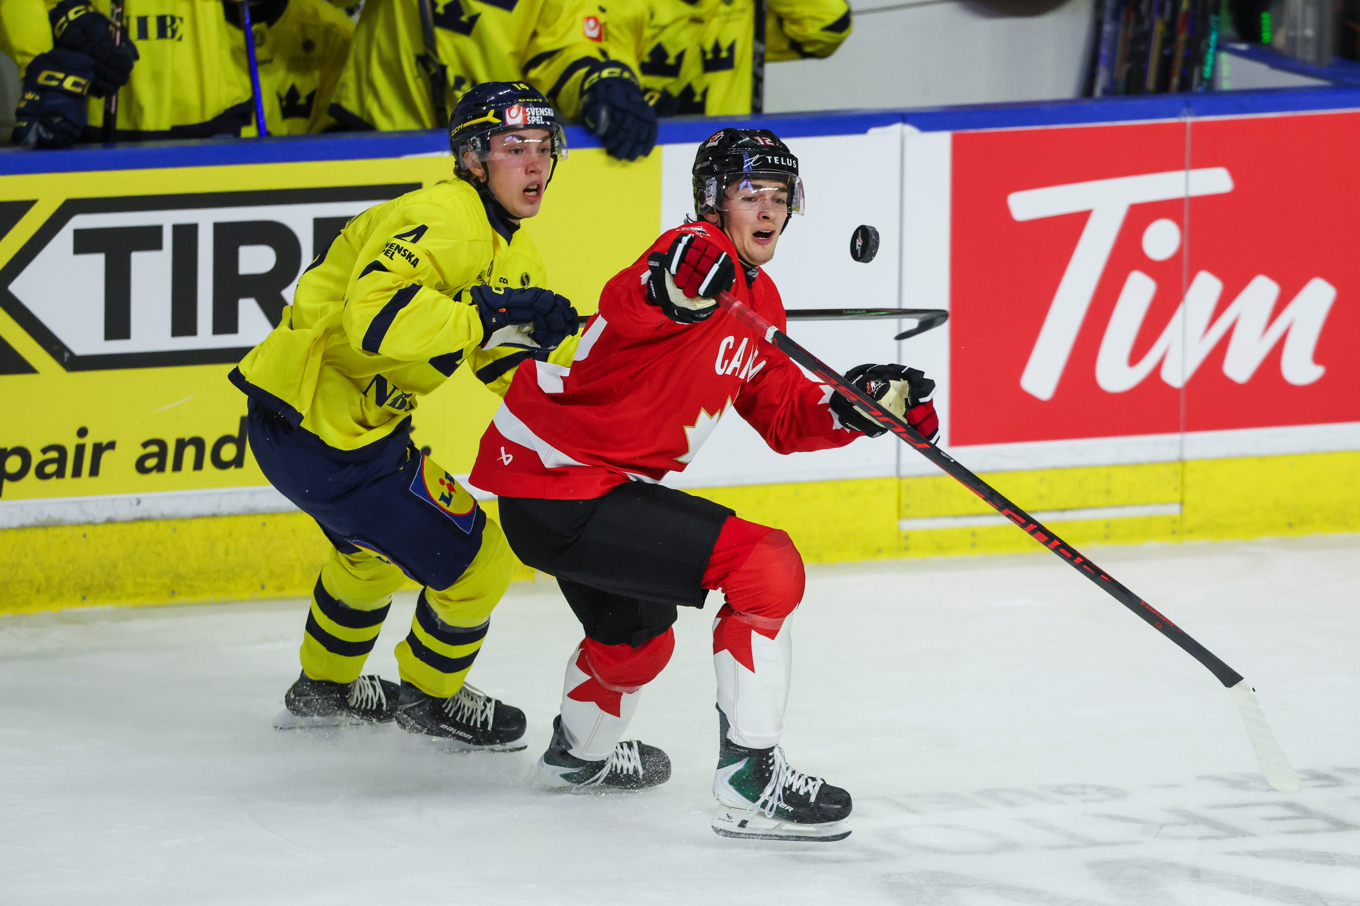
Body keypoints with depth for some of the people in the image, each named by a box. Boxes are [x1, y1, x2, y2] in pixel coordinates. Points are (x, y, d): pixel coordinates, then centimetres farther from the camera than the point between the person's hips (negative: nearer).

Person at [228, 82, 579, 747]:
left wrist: (587, 354, -6)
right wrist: (490, 317, -34)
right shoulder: (437, 219, -21)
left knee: (374, 550, 35)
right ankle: (432, 698, 20)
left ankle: (324, 688, 57)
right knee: (473, 555, -4)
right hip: (318, 430, -11)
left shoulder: (517, 259, 12)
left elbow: (508, 371, 12)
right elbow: (375, 316, -36)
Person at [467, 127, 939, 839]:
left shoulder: (756, 298, 12)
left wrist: (855, 406, -2)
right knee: (766, 566, -20)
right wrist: (669, 290, -64)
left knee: (638, 634, 36)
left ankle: (579, 752, 65)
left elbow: (783, 415, 16)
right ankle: (748, 782, -18)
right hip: (560, 492, -11)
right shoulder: (702, 253, -20)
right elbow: (625, 310, -42)